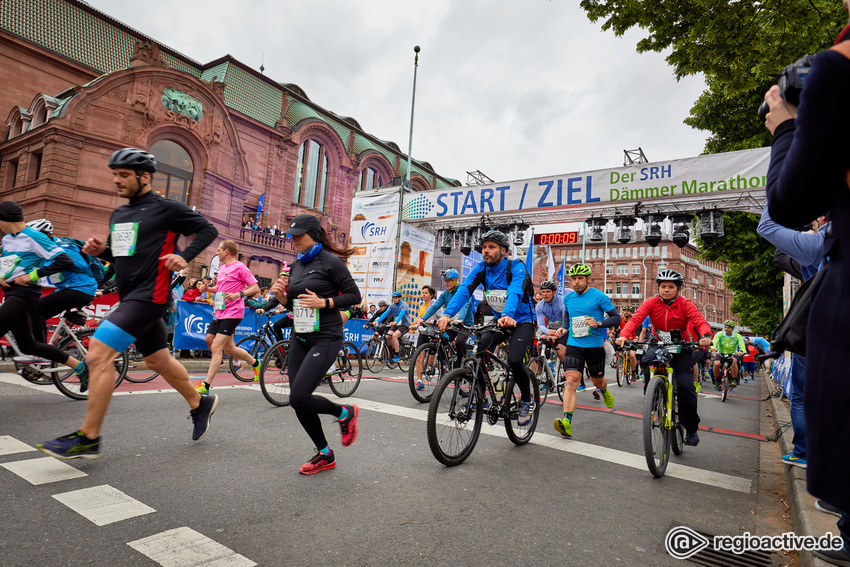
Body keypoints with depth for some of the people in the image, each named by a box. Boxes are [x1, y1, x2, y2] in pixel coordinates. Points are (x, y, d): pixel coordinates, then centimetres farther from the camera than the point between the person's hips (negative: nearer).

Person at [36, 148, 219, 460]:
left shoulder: (165, 209, -7)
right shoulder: (118, 215, 16)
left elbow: (208, 229, -5)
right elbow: (118, 254, 25)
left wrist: (183, 257, -16)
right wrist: (100, 249, 4)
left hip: (149, 296, -9)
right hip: (130, 296, 9)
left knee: (98, 355, -15)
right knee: (158, 360, 16)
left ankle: (88, 439, -5)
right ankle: (200, 403, 34)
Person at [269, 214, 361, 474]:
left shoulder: (330, 261, -8)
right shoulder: (296, 266, 13)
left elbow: (354, 296, -9)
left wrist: (323, 302, -19)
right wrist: (281, 295, 0)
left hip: (325, 338, -8)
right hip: (299, 338, 8)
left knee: (299, 398, -16)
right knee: (298, 403, 6)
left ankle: (344, 413, 12)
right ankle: (325, 455, 24)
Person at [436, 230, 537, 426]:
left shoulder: (516, 267, -18)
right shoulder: (481, 269, -6)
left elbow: (515, 292, -38)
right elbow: (464, 290, -21)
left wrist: (508, 315, -59)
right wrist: (447, 314, -38)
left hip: (522, 321, -4)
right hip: (498, 321, 5)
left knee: (514, 361, -24)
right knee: (478, 352, -21)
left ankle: (527, 401, 4)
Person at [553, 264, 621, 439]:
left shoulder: (599, 296, -7)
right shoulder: (568, 298, 8)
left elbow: (617, 318, -7)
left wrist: (599, 323, -22)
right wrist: (564, 329, 13)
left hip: (594, 346, -2)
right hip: (573, 345, 2)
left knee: (597, 381, 17)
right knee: (571, 381, -15)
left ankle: (604, 391, 55)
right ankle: (567, 421, -22)